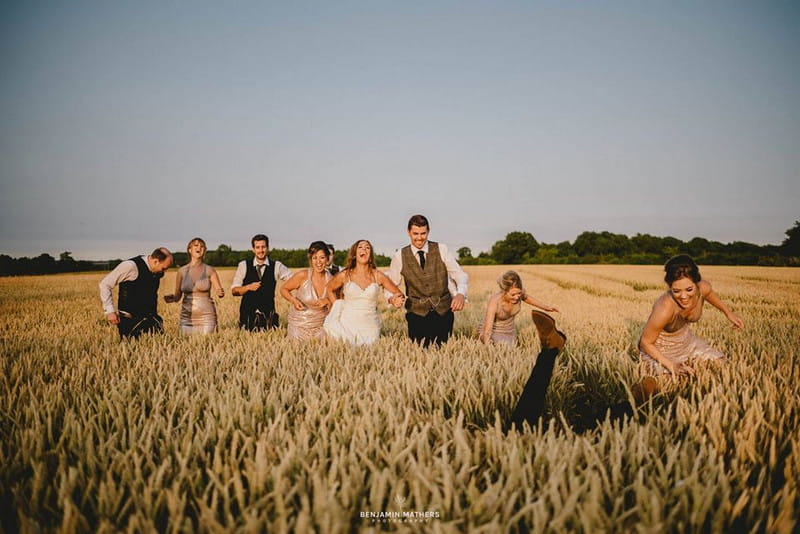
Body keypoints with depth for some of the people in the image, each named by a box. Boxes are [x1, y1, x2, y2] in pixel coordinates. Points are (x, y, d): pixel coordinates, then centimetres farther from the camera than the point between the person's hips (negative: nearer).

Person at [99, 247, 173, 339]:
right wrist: (109, 311, -12)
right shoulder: (131, 266, -16)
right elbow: (105, 284, -9)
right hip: (129, 320, -6)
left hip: (151, 318, 6)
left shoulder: (157, 272, 4)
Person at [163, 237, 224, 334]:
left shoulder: (209, 270, 1)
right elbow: (177, 296, 11)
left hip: (207, 317, -2)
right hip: (187, 317, 2)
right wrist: (171, 298, -10)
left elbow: (219, 291, 1)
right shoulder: (182, 271, 6)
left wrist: (220, 293, -21)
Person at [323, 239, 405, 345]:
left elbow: (398, 293, 9)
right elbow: (329, 289, 19)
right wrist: (337, 308, 9)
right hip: (347, 326, 0)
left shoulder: (378, 276, 1)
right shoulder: (345, 275, 1)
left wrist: (395, 301, -13)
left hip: (370, 328, 1)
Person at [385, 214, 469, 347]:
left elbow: (460, 275, -2)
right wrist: (392, 297, -13)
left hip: (443, 311, 0)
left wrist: (461, 294, -22)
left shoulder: (442, 250, 0)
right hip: (417, 313, 0)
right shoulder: (400, 256, 1)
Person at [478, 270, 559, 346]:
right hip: (493, 333, -5)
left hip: (510, 333, 5)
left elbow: (526, 297, 8)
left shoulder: (519, 293, -20)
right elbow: (488, 331, -36)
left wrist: (545, 307, 17)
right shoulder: (494, 301, -34)